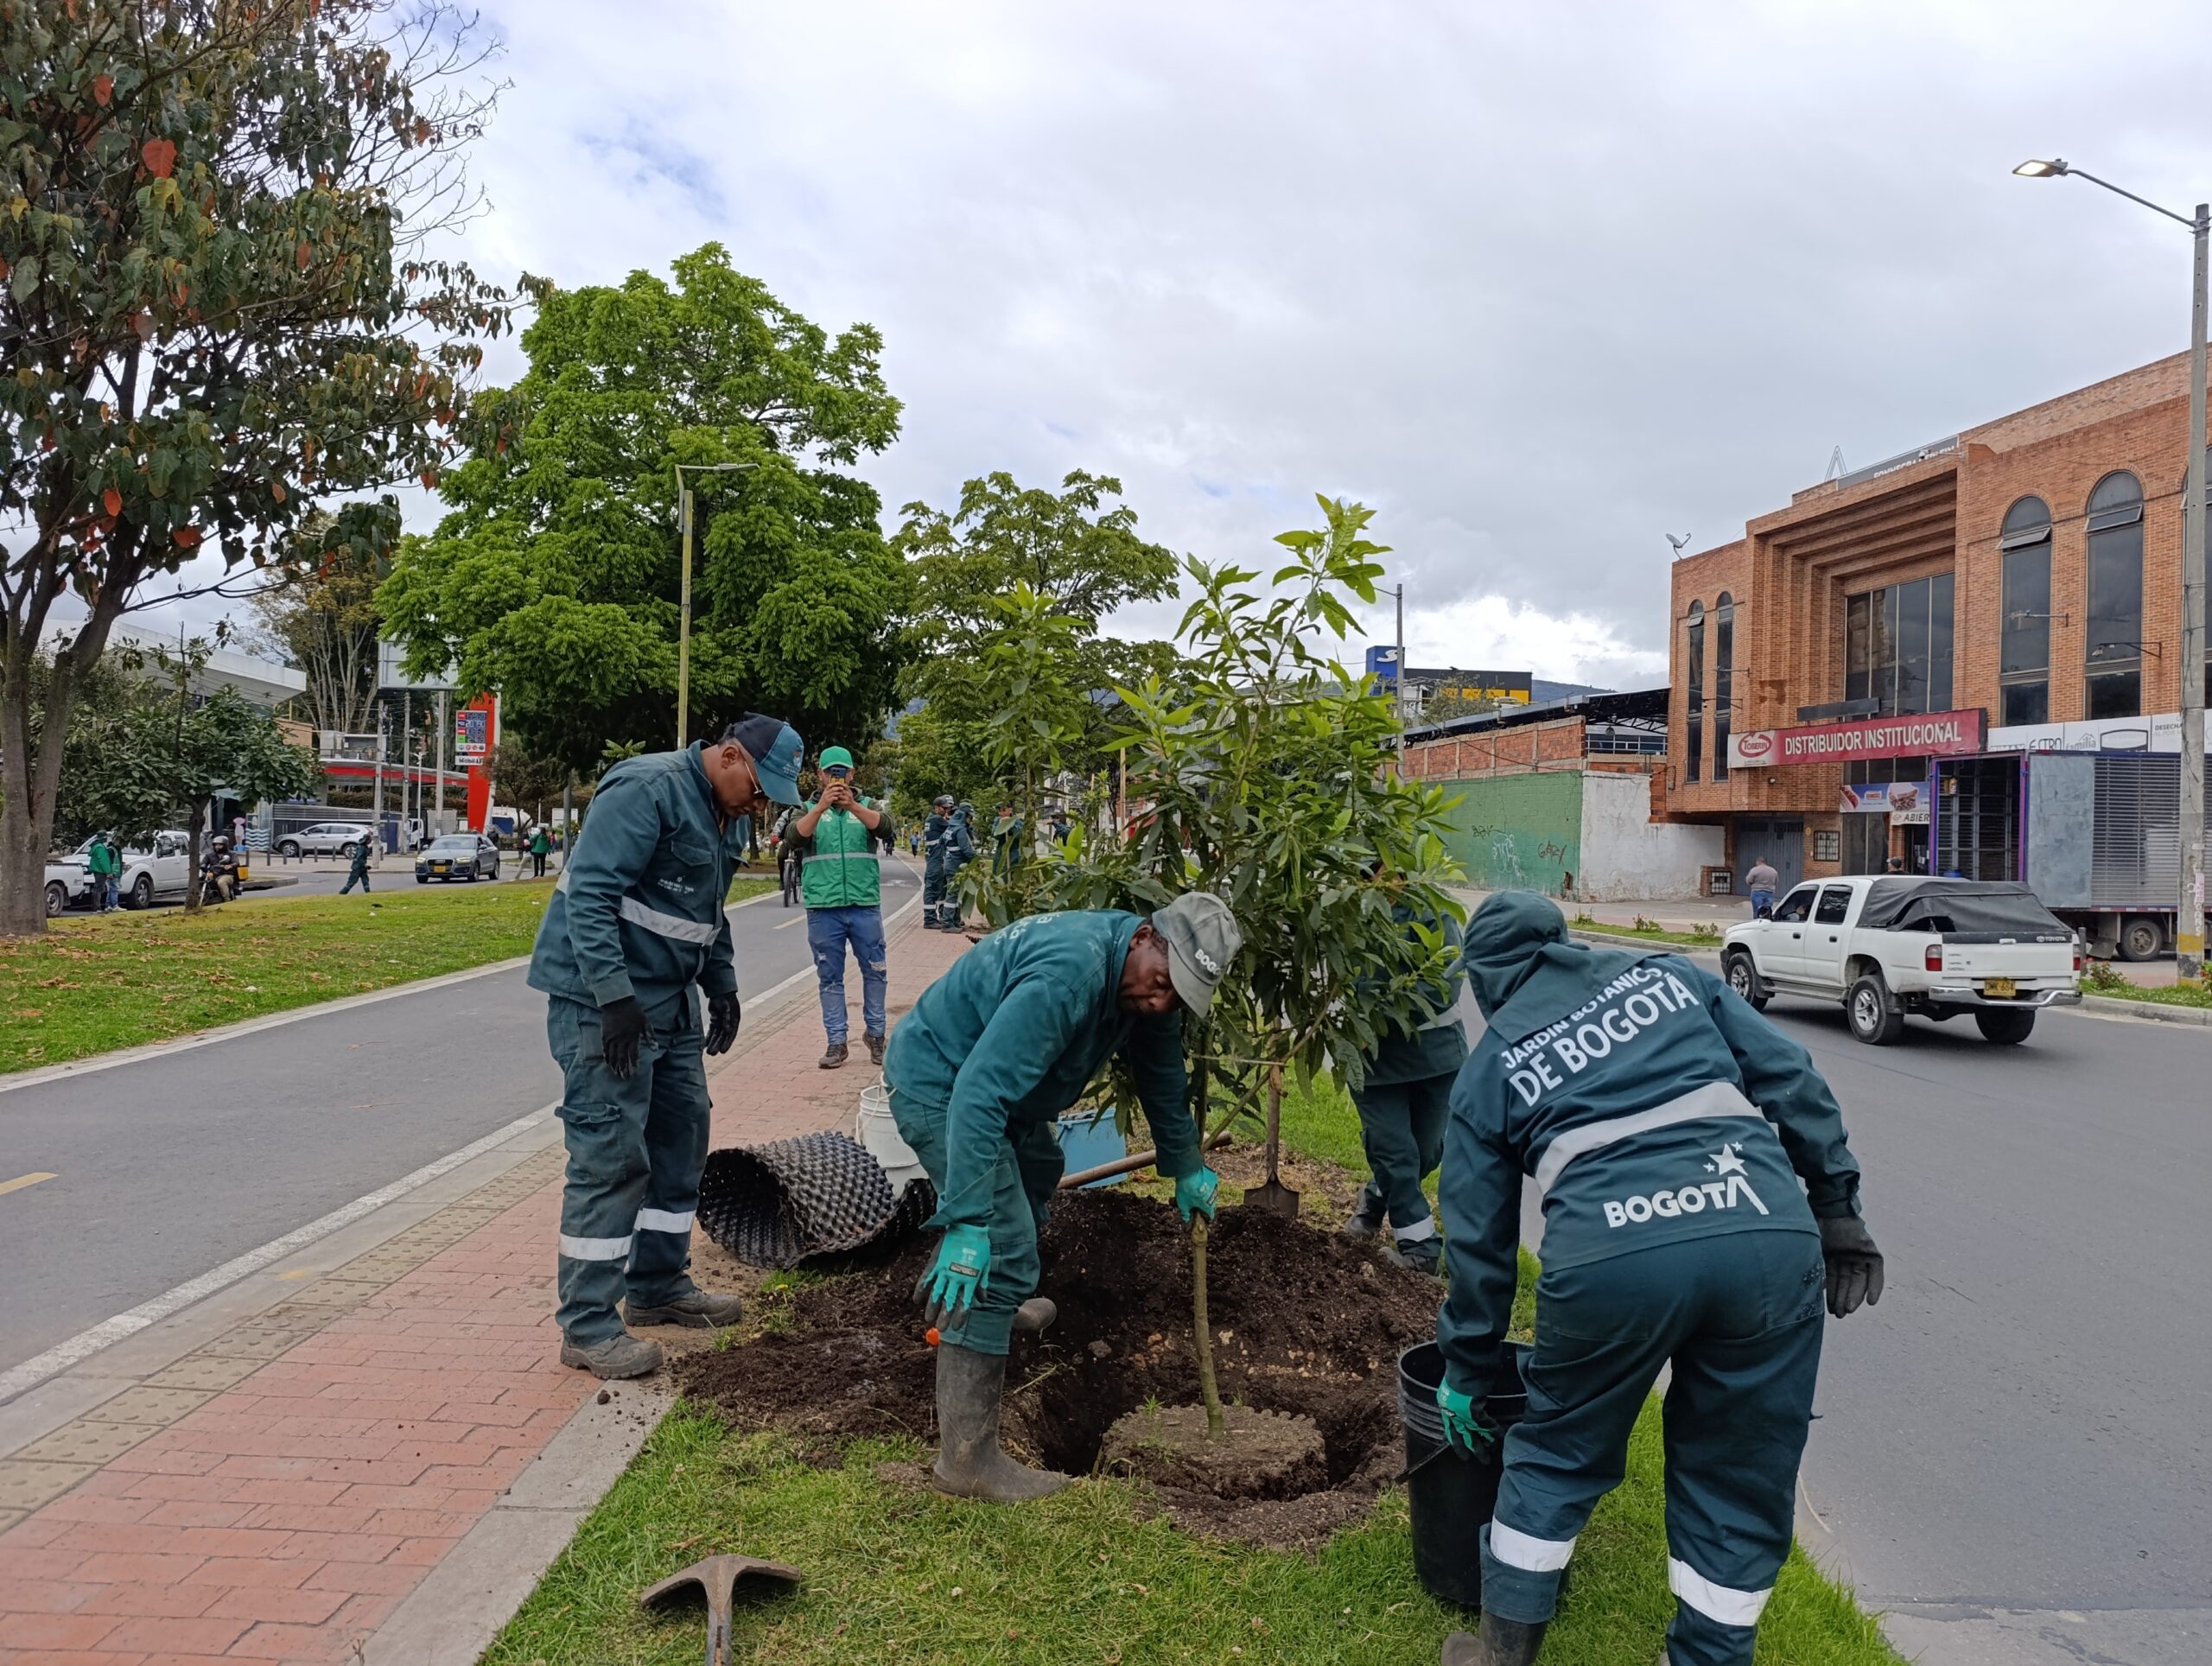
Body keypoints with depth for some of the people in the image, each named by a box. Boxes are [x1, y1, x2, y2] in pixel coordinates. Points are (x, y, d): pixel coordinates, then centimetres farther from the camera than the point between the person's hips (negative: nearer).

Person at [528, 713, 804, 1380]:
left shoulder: (721, 815, 13)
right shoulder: (647, 791, -18)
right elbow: (589, 894, -25)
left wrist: (722, 986, 14)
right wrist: (615, 997, -28)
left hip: (669, 1003, 10)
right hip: (602, 1001, -10)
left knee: (681, 1137, 14)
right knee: (611, 1156, -9)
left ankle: (659, 1286, 28)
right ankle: (588, 1327, -1)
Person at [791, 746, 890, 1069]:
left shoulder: (867, 804, 8)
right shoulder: (810, 808, 7)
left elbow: (882, 825, -14)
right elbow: (798, 832, -13)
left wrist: (852, 805, -31)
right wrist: (822, 806, -31)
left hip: (865, 905, 0)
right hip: (823, 906, 0)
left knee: (875, 971, 5)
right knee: (830, 977, 5)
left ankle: (875, 1033, 21)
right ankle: (836, 1042, 11)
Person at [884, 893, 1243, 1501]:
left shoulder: (1144, 981, -5)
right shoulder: (1071, 972, -35)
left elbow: (1161, 1074, 14)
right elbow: (979, 1092, -39)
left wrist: (1186, 1169, 24)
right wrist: (966, 1222, -40)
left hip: (980, 1077, 10)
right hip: (935, 1082, -10)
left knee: (1039, 1168, 33)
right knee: (1005, 1252, -17)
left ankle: (994, 1308, 54)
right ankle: (967, 1458, -12)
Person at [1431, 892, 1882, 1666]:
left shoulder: (1489, 1067, 19)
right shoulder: (1668, 974, 23)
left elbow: (1477, 1238, 21)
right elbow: (1790, 1081, 13)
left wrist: (1467, 1377, 31)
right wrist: (1837, 1209, 17)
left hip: (1612, 1258, -1)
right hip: (1770, 1234, 1)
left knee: (1555, 1458, 22)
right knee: (1738, 1481, 19)